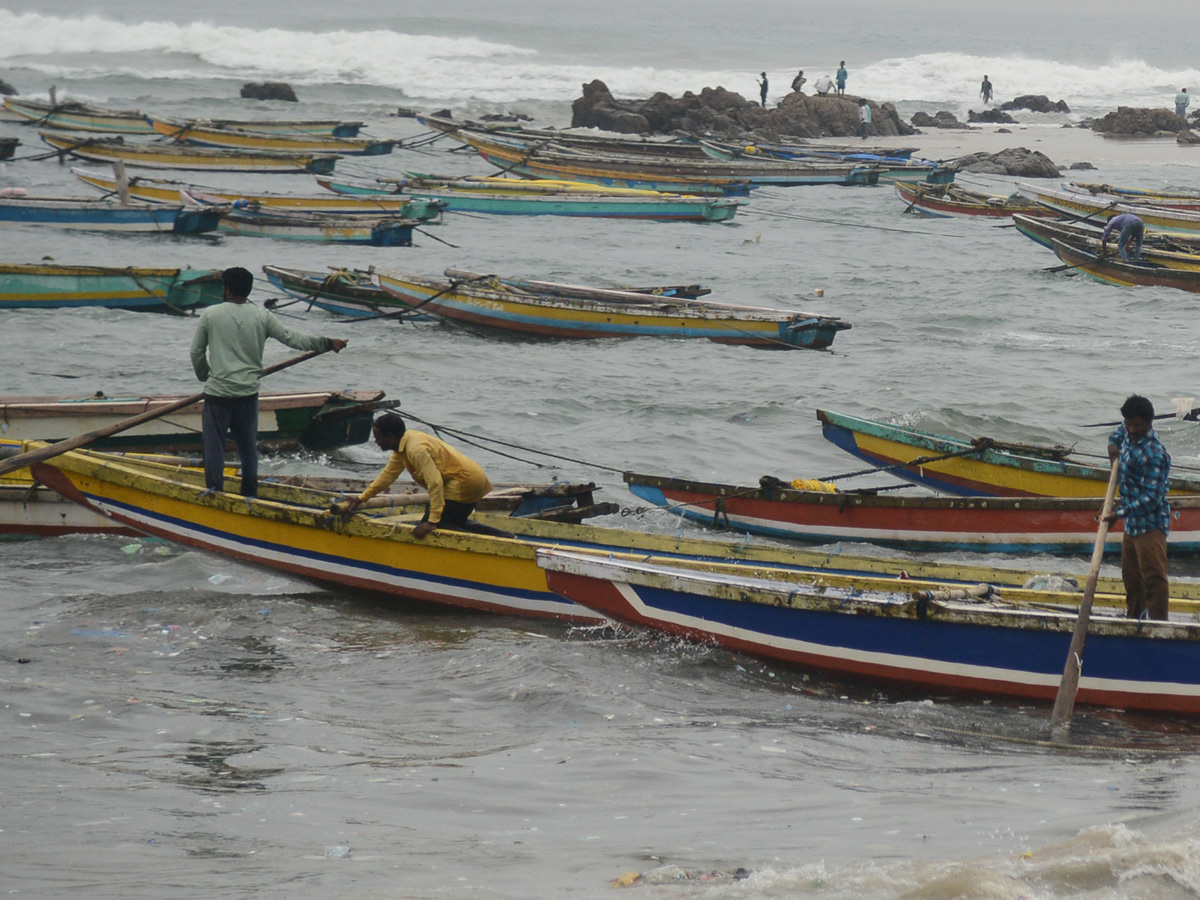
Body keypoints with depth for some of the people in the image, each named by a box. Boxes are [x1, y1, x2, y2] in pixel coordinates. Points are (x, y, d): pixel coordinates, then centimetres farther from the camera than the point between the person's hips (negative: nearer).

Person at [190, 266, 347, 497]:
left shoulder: (210, 315, -3)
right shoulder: (263, 317, 1)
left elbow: (196, 352, 3)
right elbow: (292, 338, 3)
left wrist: (203, 375, 21)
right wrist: (327, 343, 13)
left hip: (218, 392, -3)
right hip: (248, 392, 3)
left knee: (214, 445, 3)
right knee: (248, 445, 15)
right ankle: (250, 495, 22)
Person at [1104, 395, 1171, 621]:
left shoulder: (1154, 454, -23)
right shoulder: (1128, 433, 4)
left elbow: (1152, 497, -26)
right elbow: (1117, 436, 31)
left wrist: (1120, 513, -27)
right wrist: (1114, 448, 7)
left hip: (1150, 524, -10)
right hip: (1132, 522, 10)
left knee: (1154, 577, -11)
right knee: (1131, 576, 20)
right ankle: (1134, 617, 32)